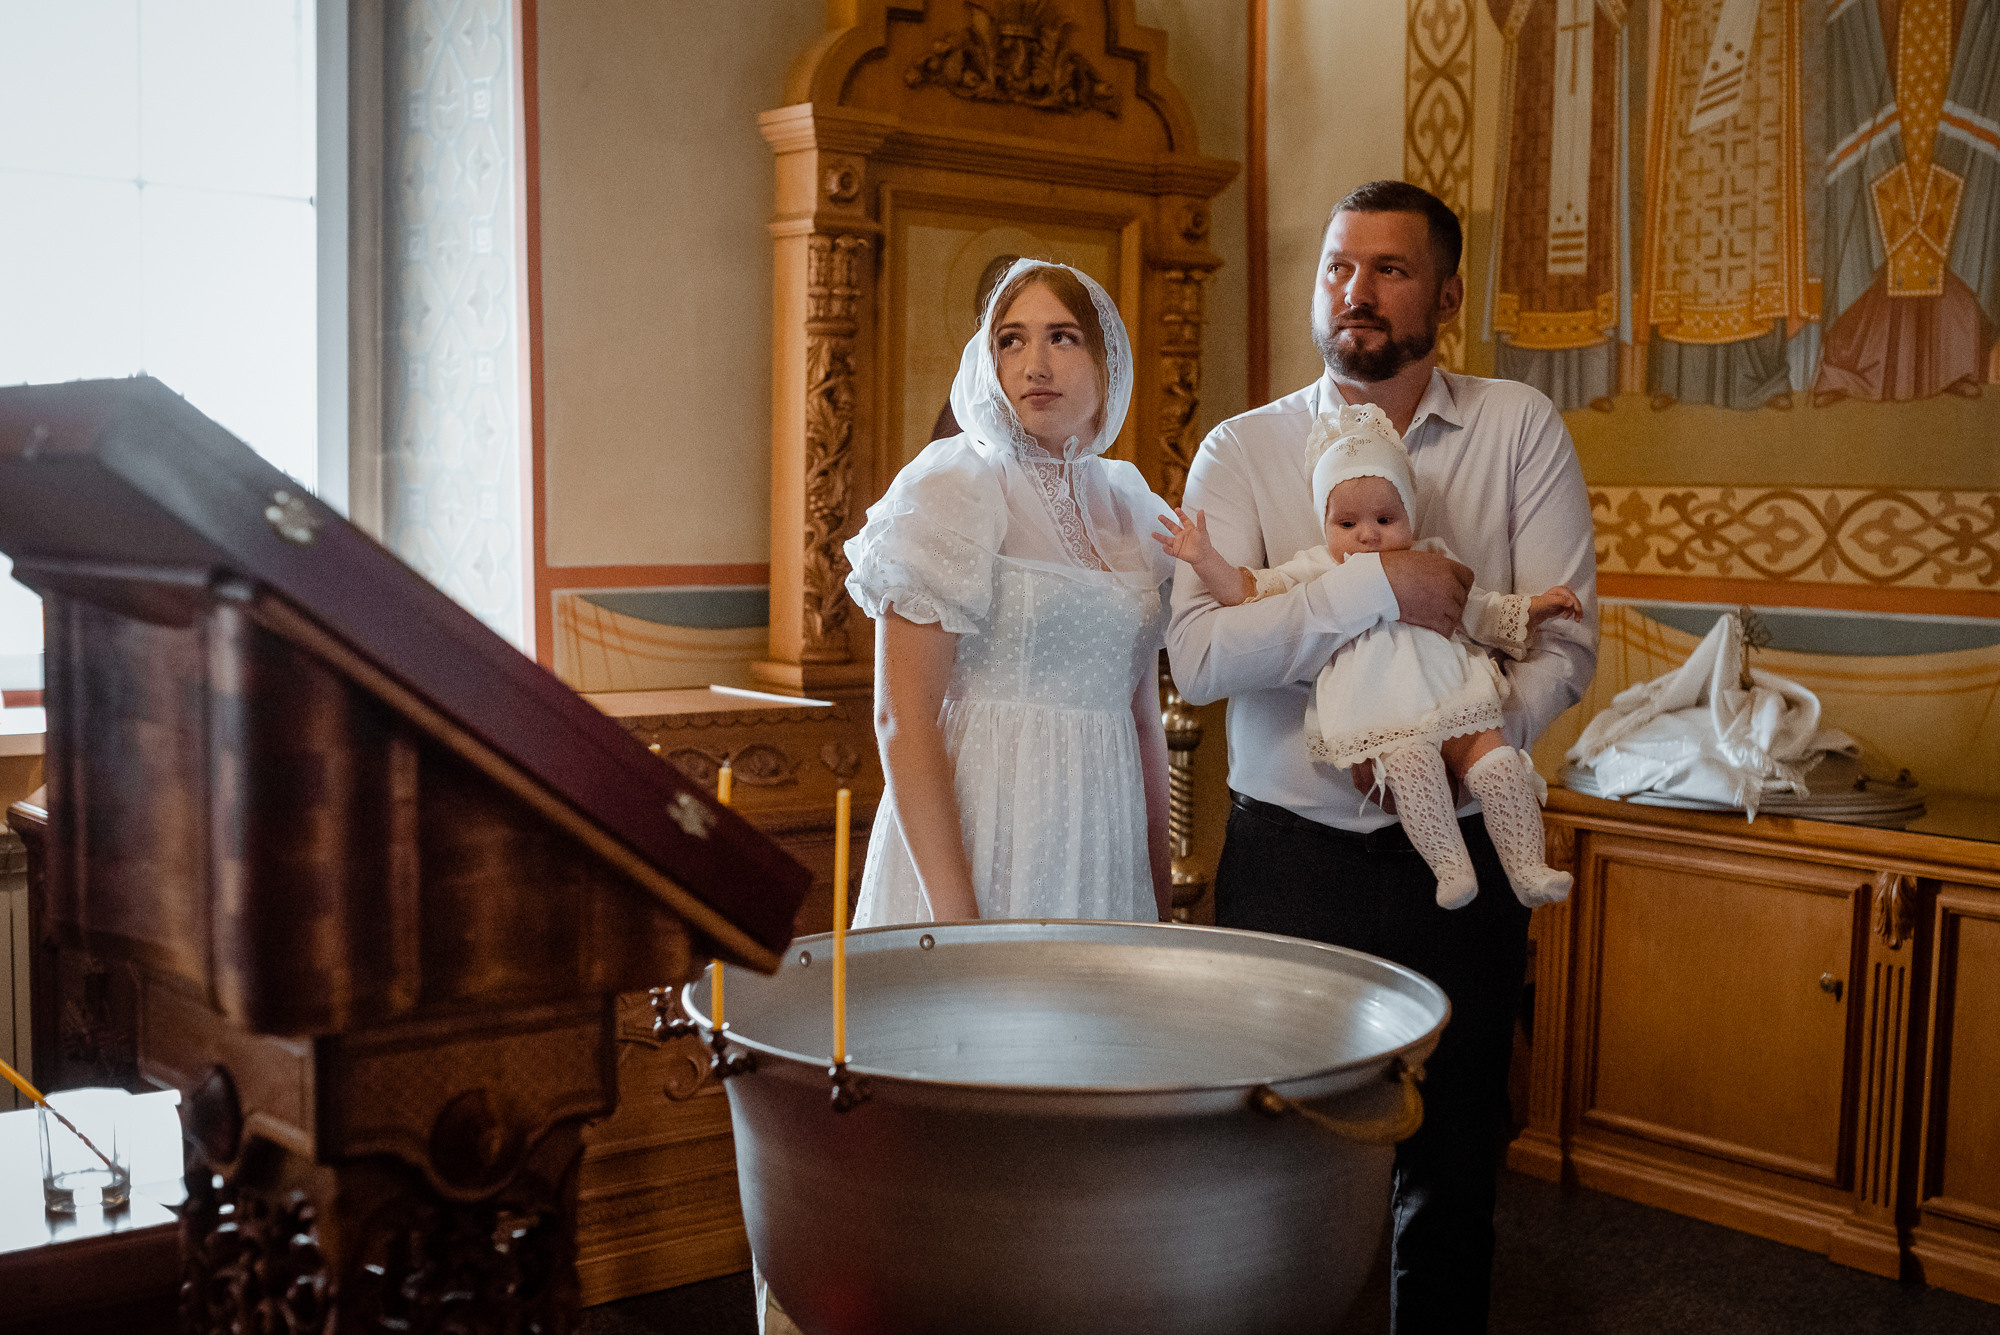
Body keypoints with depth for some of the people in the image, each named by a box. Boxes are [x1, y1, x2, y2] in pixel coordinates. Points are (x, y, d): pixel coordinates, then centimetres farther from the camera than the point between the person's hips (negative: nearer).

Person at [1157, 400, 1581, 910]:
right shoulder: (1317, 571, 14)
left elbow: (1480, 611, 29)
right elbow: (1248, 590, 12)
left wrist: (1535, 607, 18)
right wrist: (1205, 558, 1)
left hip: (1453, 705, 3)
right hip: (1378, 722, -3)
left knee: (1495, 758, -20)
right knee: (1411, 759, -32)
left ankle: (1527, 867, -13)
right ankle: (1449, 865, -29)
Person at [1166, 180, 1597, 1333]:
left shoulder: (1521, 431, 2)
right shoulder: (1244, 451, 0)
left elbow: (1563, 643, -5)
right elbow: (1201, 654, -14)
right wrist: (1376, 588, -22)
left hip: (1461, 857, 1)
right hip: (1289, 857, 0)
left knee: (1451, 1173, 12)